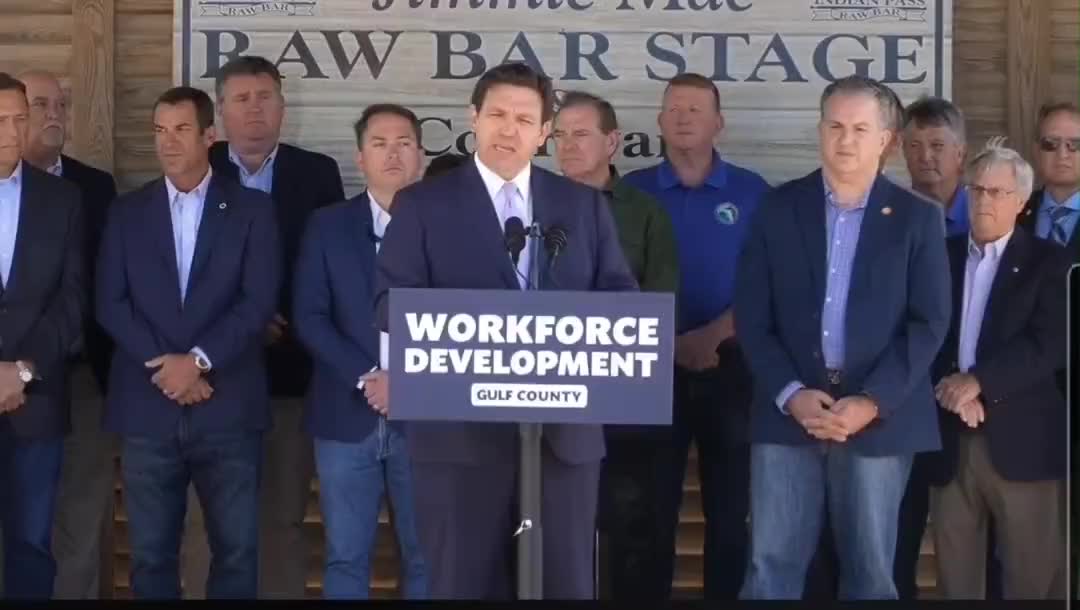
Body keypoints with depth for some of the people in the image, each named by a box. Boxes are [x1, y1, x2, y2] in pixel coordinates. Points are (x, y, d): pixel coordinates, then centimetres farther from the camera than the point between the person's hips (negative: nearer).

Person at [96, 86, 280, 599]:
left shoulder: (251, 208, 5)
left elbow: (258, 301, -4)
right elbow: (109, 303, 2)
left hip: (228, 407, -1)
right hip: (146, 408, 2)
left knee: (236, 550, 0)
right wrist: (163, 365, -10)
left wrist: (198, 359, -13)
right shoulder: (126, 211, 10)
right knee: (150, 553, 5)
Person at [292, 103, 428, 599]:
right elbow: (309, 317, -1)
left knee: (426, 558, 4)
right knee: (346, 558, 5)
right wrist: (367, 378, -12)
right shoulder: (327, 226, 6)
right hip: (347, 416, 1)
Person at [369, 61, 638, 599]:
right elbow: (393, 302, -1)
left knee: (565, 585, 7)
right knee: (465, 585, 3)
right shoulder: (422, 204, 7)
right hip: (461, 430, -2)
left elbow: (621, 296, 9)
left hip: (566, 429, 2)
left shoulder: (585, 205, 14)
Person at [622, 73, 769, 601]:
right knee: (651, 509, 5)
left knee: (730, 510, 6)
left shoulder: (752, 192, 2)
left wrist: (714, 335, -13)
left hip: (730, 367, 0)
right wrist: (671, 343, -11)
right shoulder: (632, 192, 3)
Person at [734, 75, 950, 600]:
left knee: (870, 571, 5)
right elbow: (751, 315, 2)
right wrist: (791, 394, -10)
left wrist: (872, 401, -12)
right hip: (788, 414, 1)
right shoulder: (778, 209, 6)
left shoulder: (917, 218, 4)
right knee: (771, 566, -1)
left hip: (880, 418, 0)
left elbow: (929, 322, -2)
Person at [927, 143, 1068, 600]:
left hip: (1022, 442, -3)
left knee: (1031, 578, 0)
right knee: (954, 577, 7)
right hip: (950, 441, 3)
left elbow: (1048, 345, -11)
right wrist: (954, 391, -12)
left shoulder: (1048, 262, 1)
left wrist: (977, 380, -18)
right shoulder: (941, 255, 11)